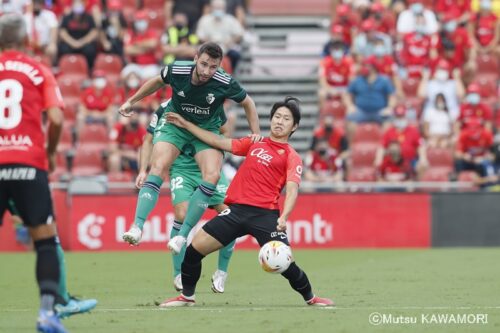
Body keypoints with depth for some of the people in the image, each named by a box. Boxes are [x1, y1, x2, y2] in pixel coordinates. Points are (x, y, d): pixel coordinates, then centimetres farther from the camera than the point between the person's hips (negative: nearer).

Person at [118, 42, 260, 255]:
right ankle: (137, 227, -30)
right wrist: (132, 101, 14)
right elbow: (158, 81, 6)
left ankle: (182, 235, -20)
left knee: (212, 175, -24)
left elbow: (247, 103, -1)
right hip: (174, 123, 0)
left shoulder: (225, 83, -22)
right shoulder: (176, 70, -20)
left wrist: (256, 134, -5)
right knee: (158, 167, -25)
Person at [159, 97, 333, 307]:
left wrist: (284, 217, -28)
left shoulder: (291, 157, 4)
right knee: (195, 248, -4)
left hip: (265, 215, -4)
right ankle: (187, 296, 16)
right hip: (236, 209, 4)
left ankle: (310, 298, 10)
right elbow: (220, 142, 26)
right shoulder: (254, 143, 19)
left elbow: (292, 190, -9)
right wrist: (185, 124, 28)